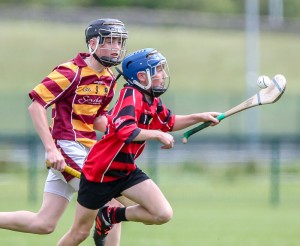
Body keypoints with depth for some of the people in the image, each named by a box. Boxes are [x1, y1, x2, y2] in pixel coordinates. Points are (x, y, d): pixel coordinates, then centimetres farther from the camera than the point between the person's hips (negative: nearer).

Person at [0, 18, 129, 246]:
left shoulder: (108, 78, 11)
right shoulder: (72, 72, -14)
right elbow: (36, 106, -17)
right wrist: (51, 148, -24)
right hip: (68, 148, -9)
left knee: (44, 224, 5)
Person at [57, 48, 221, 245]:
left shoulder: (153, 101, 2)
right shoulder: (131, 95, -22)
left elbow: (169, 122, 22)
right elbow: (124, 130, -37)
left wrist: (199, 117, 13)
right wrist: (158, 135, -35)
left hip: (127, 171, 7)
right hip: (100, 171, -7)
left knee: (163, 214, -9)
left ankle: (111, 216, 13)